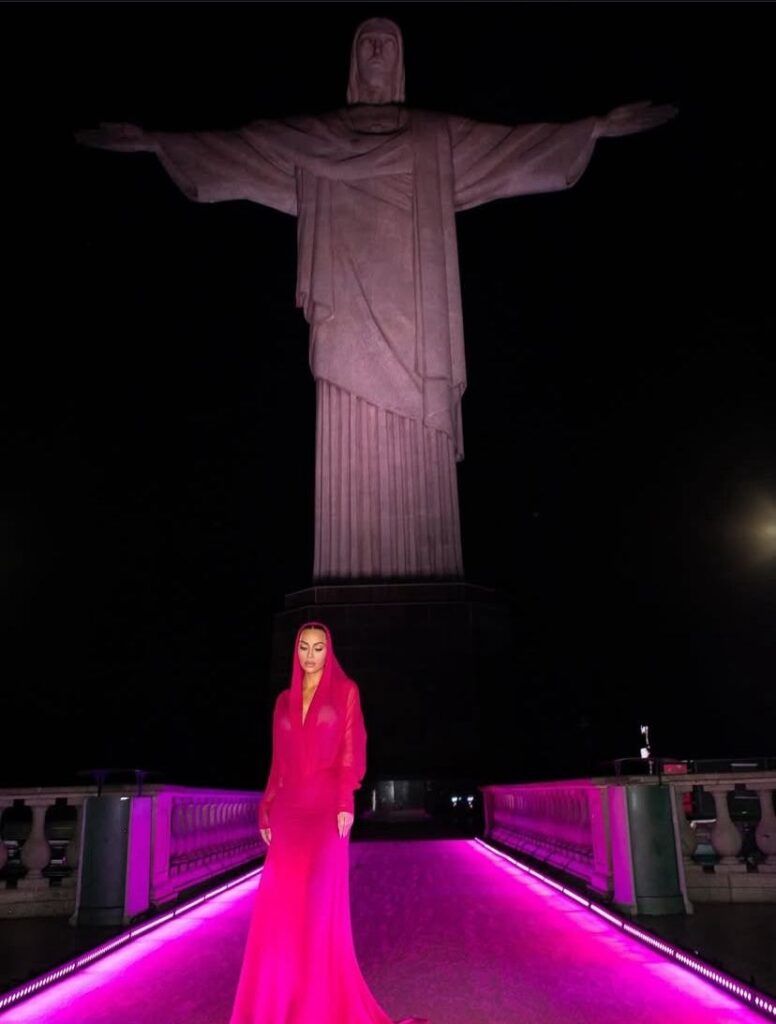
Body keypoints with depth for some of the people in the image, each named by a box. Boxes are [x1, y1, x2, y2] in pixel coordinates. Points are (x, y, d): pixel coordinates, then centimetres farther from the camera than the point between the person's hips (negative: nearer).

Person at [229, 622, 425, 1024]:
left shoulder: (345, 691, 3)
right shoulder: (285, 700, 14)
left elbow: (352, 750, -3)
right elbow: (279, 761, 14)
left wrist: (346, 803, -13)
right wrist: (266, 810, 8)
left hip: (326, 806, -4)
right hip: (289, 809, 4)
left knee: (322, 900, -5)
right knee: (280, 903, 2)